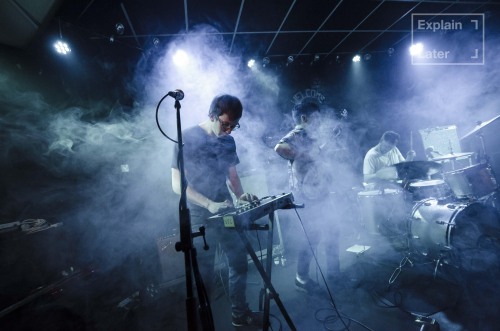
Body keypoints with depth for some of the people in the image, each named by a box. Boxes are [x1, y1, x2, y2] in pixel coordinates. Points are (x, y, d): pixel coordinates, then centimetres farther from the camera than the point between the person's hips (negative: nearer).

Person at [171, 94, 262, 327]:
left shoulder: (228, 141, 6)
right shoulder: (187, 139, -12)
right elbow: (178, 184, -15)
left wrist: (241, 195, -6)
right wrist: (210, 204, -24)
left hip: (226, 212, 6)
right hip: (199, 217, -6)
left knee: (240, 262, 14)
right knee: (204, 273, 8)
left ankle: (240, 313, 34)